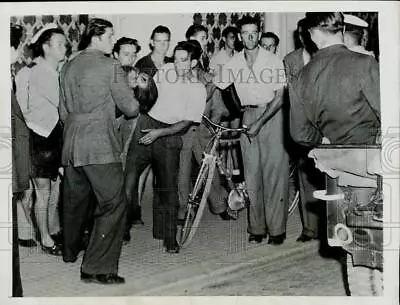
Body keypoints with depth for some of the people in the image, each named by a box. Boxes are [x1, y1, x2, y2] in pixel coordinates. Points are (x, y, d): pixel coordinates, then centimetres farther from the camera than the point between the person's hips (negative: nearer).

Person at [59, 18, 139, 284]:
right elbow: (130, 108, -6)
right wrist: (135, 102, 16)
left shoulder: (68, 67, 14)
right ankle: (97, 268, -7)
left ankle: (70, 251, 41)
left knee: (75, 200, 22)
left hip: (71, 146, 8)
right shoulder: (111, 66, -7)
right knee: (113, 204, -4)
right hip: (100, 147, -8)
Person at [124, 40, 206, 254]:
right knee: (129, 176, -8)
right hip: (146, 126, 2)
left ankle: (169, 238, 14)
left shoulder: (198, 90, -3)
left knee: (168, 186, 0)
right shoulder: (165, 71, 4)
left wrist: (158, 133, -15)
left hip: (169, 135, -1)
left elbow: (185, 123, -7)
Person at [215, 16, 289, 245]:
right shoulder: (234, 64, 4)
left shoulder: (274, 61, -5)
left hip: (271, 115, -3)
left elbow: (279, 97, -9)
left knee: (275, 172, -5)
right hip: (248, 116, 3)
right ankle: (257, 228, 11)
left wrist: (260, 122, -17)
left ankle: (277, 229, 1)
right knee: (252, 173, 3)